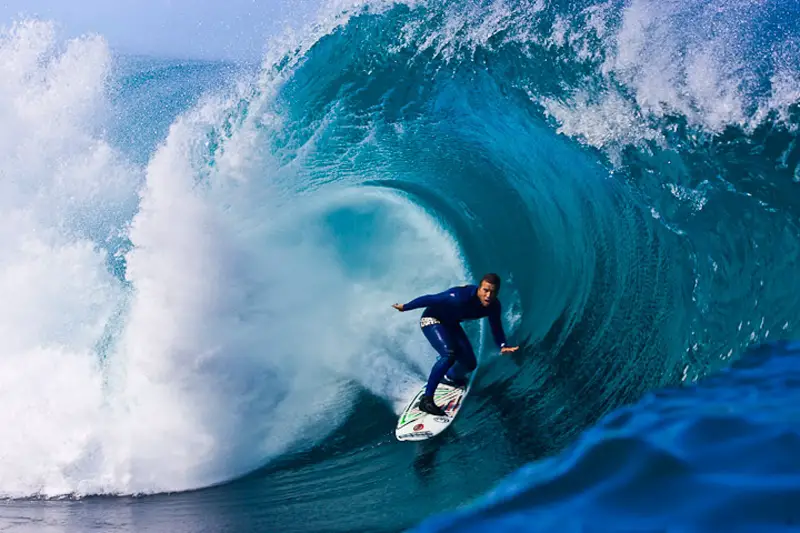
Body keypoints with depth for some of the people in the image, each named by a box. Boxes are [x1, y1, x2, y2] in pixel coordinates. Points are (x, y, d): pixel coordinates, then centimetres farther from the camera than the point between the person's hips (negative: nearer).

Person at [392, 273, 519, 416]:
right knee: (449, 354, -31)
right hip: (432, 319, -7)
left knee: (470, 363, 7)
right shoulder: (461, 297, -38)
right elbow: (430, 299, -29)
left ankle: (449, 377, 43)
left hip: (451, 324, 7)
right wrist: (405, 307, -19)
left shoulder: (493, 306, -18)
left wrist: (502, 346, -20)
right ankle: (426, 399, -28)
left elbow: (496, 327, -1)